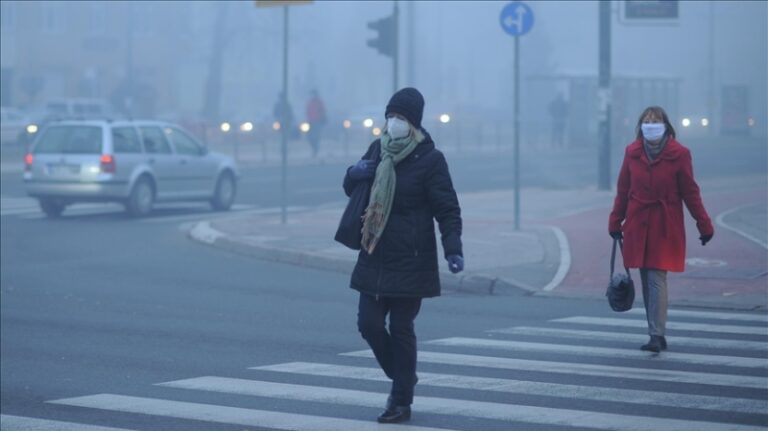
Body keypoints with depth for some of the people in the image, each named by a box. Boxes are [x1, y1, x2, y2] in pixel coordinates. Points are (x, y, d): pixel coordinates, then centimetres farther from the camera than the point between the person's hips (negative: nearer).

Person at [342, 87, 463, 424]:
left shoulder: (429, 159, -8)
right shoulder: (378, 150, 9)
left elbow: (448, 210, -10)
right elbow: (352, 190, 21)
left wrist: (453, 250, -23)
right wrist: (354, 174, -3)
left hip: (411, 262, -6)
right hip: (375, 258, 6)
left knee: (400, 329, -2)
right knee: (369, 323, 4)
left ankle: (401, 402, 8)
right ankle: (402, 379, 27)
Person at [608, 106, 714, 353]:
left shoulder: (678, 154, -5)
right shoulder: (632, 152, 4)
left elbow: (690, 192, -1)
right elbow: (623, 190, 11)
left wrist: (704, 225, 0)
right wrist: (615, 222, 11)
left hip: (665, 227, -4)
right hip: (638, 226, 4)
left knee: (657, 278, -12)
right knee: (646, 280, 7)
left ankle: (657, 335, -13)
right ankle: (657, 334, 16)